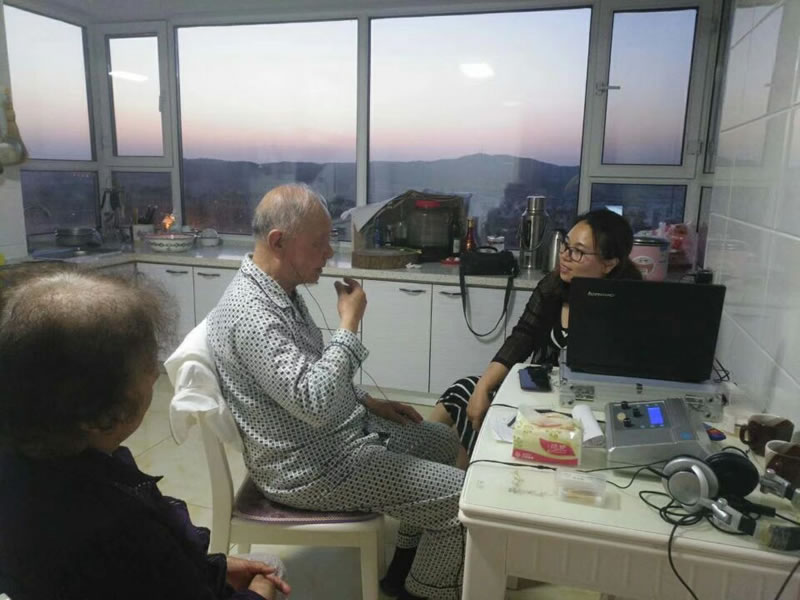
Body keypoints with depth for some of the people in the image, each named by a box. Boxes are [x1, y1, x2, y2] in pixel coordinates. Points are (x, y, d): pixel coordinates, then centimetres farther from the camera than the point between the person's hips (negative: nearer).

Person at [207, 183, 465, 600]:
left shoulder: (281, 290, 4)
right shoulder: (251, 313, -28)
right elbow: (317, 404, -35)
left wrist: (367, 401, 11)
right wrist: (350, 323, -26)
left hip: (341, 429, 10)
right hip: (312, 466, -10)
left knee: (442, 441, 22)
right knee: (465, 498, -10)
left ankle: (406, 563, 33)